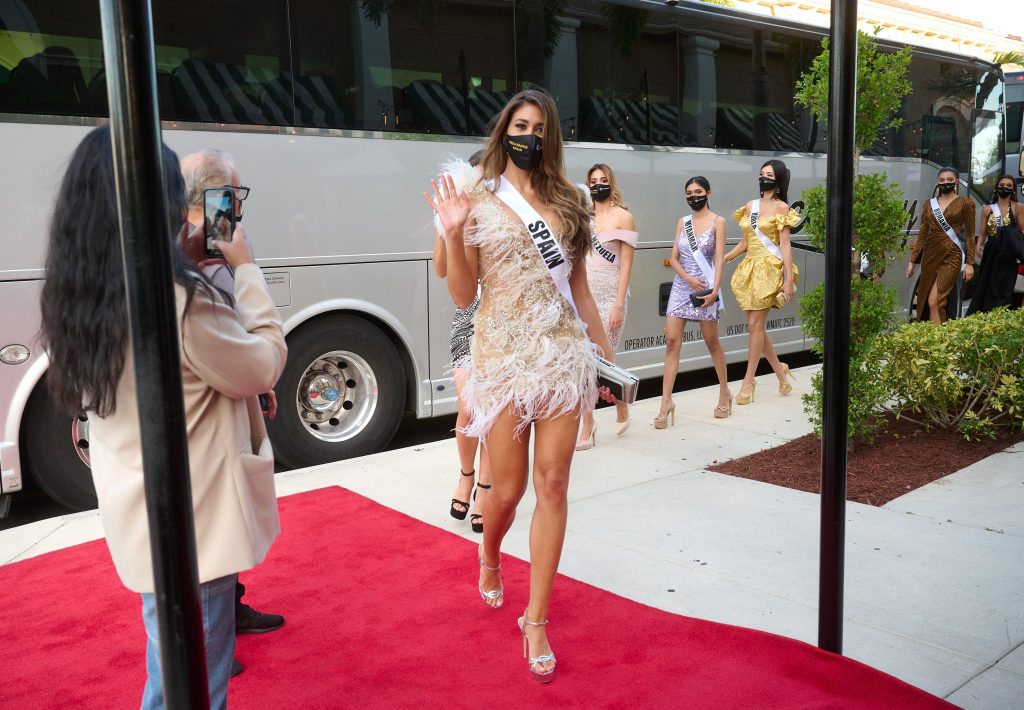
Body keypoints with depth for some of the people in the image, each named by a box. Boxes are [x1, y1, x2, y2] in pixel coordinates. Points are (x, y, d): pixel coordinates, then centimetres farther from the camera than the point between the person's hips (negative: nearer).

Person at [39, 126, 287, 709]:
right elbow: (264, 365, -12)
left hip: (140, 518, 8)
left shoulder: (83, 297, 0)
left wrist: (215, 271, 7)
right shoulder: (182, 301, -25)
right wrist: (247, 270, -4)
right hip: (193, 523, -8)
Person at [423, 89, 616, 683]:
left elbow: (580, 286, 15)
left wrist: (608, 353, 15)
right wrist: (454, 233, -16)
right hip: (504, 355, -2)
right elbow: (463, 296, -2)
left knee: (553, 485, 2)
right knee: (508, 488, 6)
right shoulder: (480, 200, 1)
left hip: (563, 353, 3)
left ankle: (537, 619, 16)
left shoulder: (567, 202, 10)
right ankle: (490, 555, 43)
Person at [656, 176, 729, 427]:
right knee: (672, 340, -6)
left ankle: (725, 393, 27)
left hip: (706, 287, -3)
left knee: (712, 341, 8)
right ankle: (666, 401, -6)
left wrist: (715, 290, -19)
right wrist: (689, 278, -10)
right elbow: (674, 258, 7)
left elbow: (719, 259, -8)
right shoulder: (682, 222, 11)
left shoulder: (717, 222, 0)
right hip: (681, 286, 3)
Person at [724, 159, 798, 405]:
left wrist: (789, 279, -14)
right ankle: (779, 370, 27)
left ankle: (748, 382, 1)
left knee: (755, 324, -6)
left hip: (769, 269, -6)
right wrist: (722, 259, 11)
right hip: (750, 268, 6)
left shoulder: (781, 207, -3)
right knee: (756, 325, 8)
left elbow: (784, 245, -8)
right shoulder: (750, 206, 13)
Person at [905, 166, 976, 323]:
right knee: (926, 301, 2)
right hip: (930, 255, 5)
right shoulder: (929, 204, 11)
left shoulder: (965, 203, 0)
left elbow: (970, 235, 0)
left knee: (935, 302, -15)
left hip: (951, 256, -5)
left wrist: (970, 263, -6)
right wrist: (912, 260, 9)